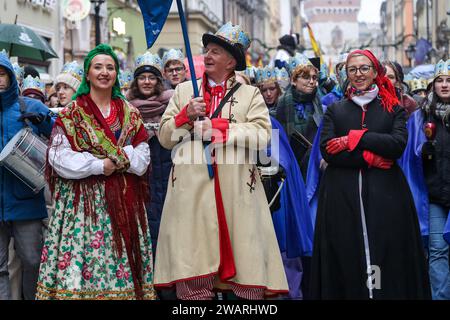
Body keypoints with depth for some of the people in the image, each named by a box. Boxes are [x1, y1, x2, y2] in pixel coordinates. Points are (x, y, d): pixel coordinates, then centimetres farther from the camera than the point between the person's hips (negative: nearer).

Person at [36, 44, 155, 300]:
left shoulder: (130, 113, 13)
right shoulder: (72, 113, 2)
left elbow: (143, 154, 9)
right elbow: (59, 156, -7)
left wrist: (122, 159, -10)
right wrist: (98, 165, -13)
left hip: (124, 200, 3)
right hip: (84, 200, -3)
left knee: (121, 261, -1)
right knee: (82, 256, -10)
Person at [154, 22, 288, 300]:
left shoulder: (250, 94, 10)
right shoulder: (184, 91, 17)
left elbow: (262, 134, -6)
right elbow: (165, 138, 13)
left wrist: (216, 127, -10)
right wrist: (186, 115, -5)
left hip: (237, 191, -1)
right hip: (192, 190, 2)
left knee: (247, 274, -2)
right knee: (193, 273, -1)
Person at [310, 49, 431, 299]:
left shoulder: (393, 109, 12)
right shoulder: (335, 111, 14)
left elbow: (398, 144, -6)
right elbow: (327, 150, -1)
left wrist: (354, 138, -10)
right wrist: (369, 158, -11)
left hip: (385, 194, -1)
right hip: (343, 195, 1)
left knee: (387, 258, -5)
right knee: (346, 260, -3)